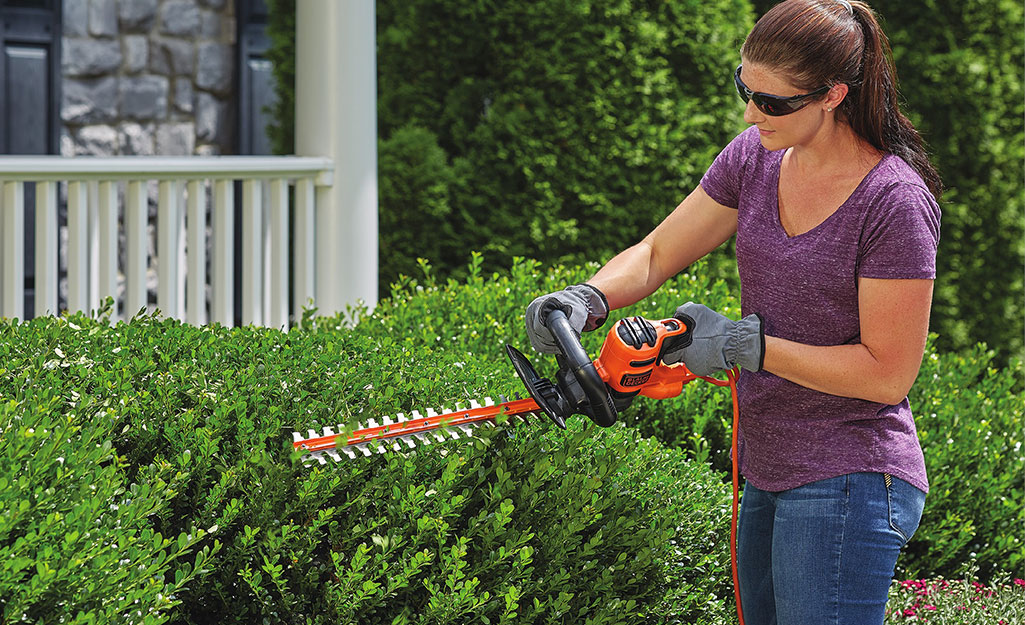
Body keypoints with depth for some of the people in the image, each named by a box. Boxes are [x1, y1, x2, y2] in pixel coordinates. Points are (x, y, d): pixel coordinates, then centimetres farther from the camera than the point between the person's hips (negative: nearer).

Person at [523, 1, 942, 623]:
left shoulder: (897, 203, -17)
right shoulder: (755, 158, 4)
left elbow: (888, 374, -17)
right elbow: (655, 256, 12)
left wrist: (744, 344, -16)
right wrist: (587, 299, -9)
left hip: (850, 486, -8)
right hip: (769, 478, 8)